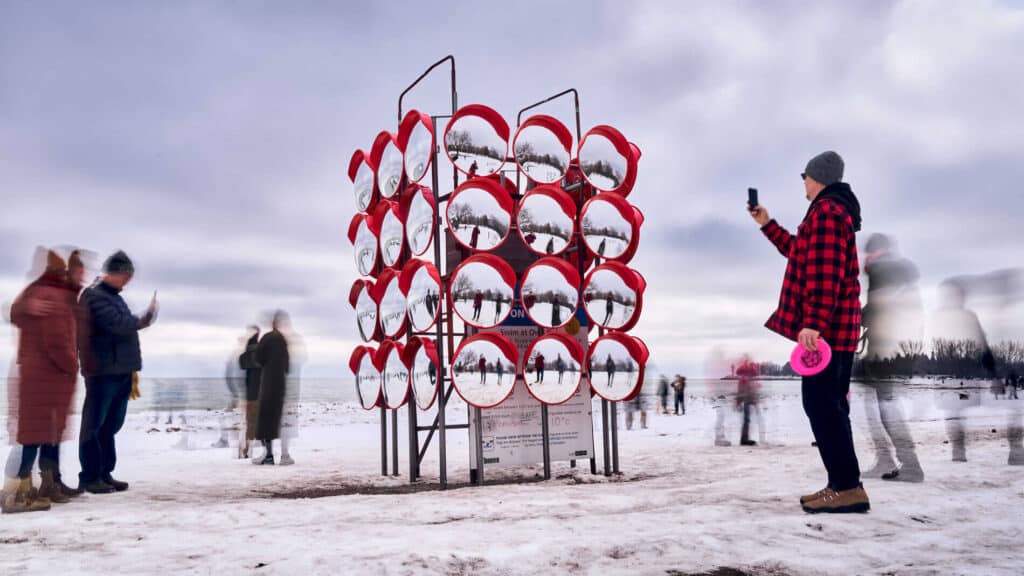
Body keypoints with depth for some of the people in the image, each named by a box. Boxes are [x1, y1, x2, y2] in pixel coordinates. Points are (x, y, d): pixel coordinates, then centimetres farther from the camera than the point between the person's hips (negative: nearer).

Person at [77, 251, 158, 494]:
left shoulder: (116, 298, 20)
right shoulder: (94, 297, -8)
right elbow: (118, 324, -22)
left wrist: (132, 370, 17)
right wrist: (144, 320, -6)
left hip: (121, 371, 9)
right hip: (103, 372, -9)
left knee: (111, 425, 12)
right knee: (95, 425, -3)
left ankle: (105, 473, 18)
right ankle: (89, 477, 2)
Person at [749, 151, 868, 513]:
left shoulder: (825, 212, -12)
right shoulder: (834, 210, 22)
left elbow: (824, 273, -23)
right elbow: (801, 253, 34)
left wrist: (813, 322, -29)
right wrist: (767, 225, 37)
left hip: (824, 328, -11)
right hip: (835, 327, 11)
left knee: (822, 406, -10)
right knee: (827, 406, 12)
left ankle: (848, 488, -9)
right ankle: (842, 485, 16)